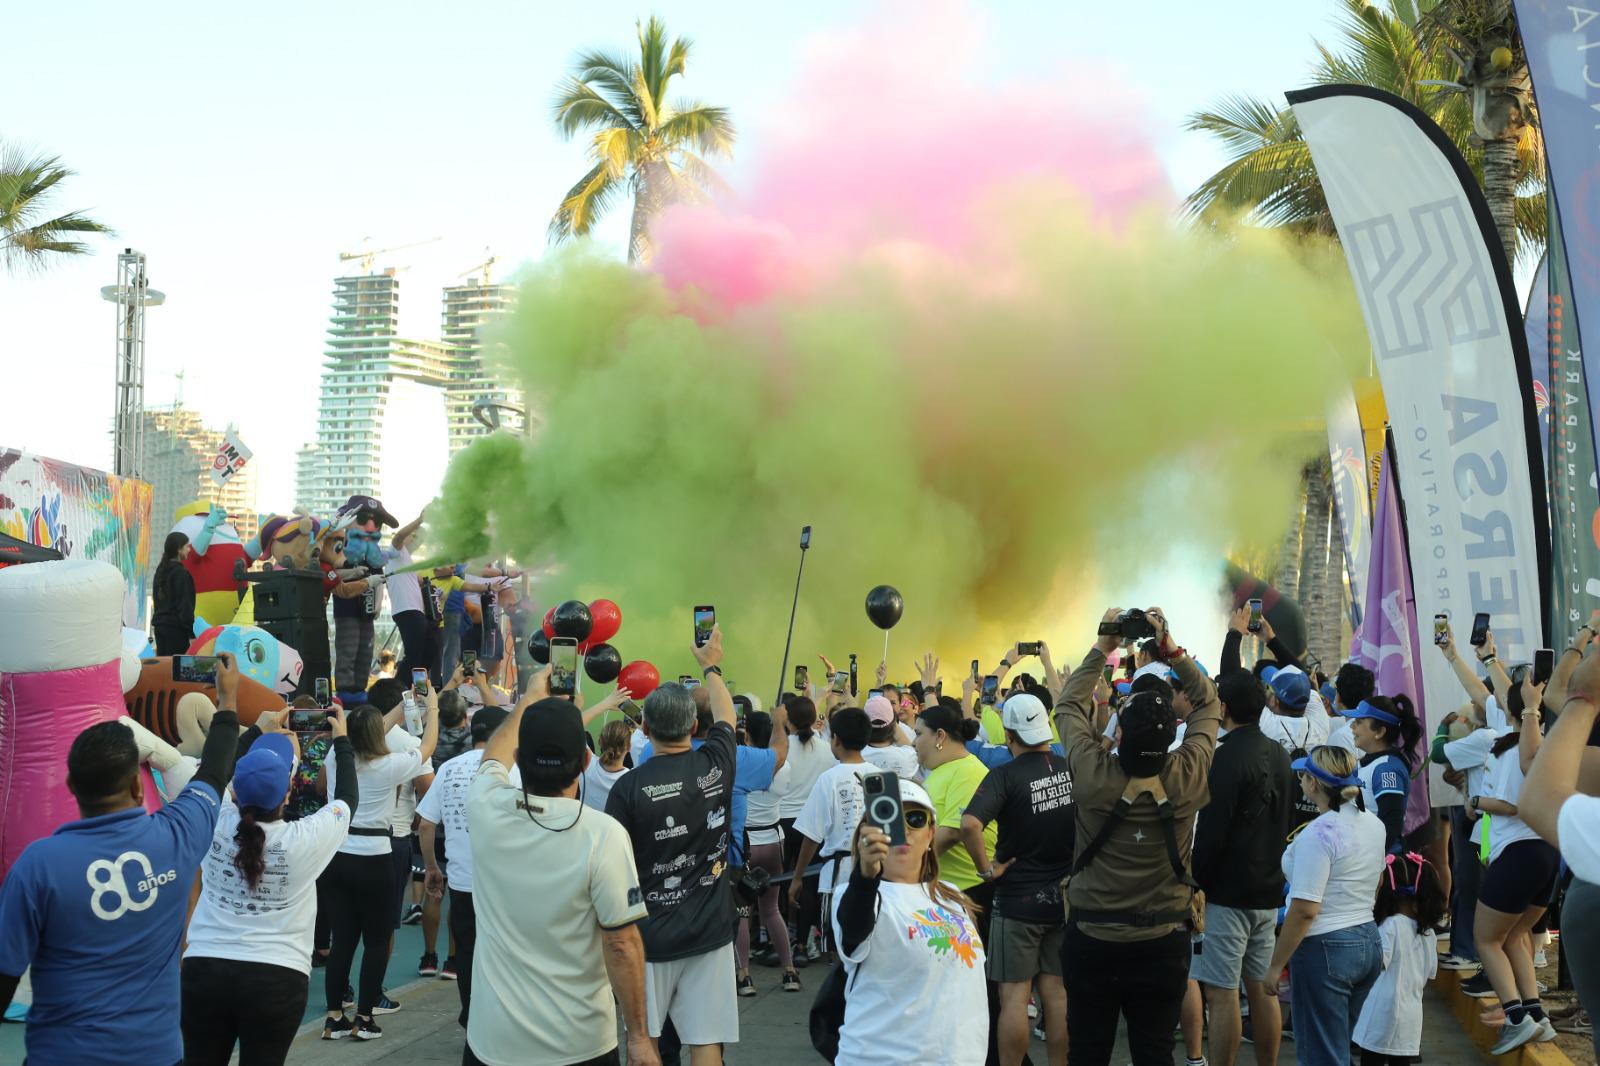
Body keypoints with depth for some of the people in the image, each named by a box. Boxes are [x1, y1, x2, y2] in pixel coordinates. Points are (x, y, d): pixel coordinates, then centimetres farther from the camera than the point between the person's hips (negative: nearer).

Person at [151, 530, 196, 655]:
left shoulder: (160, 570, 13)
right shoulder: (181, 573, -13)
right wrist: (192, 634, -15)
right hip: (176, 628, -9)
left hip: (159, 625, 9)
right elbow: (185, 605, -16)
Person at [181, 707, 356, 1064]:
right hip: (277, 980, -3)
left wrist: (257, 732, 33)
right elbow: (347, 797, 10)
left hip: (204, 971, 3)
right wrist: (341, 741, 23)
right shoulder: (304, 839, -10)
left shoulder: (216, 824, -3)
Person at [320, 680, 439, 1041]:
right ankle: (364, 1018, 10)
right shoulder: (389, 765, -12)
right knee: (377, 940, 8)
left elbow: (366, 739, 20)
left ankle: (334, 1017, 14)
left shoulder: (335, 761, 1)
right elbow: (429, 745, 3)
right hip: (374, 856, -5)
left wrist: (401, 709, 28)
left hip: (339, 855, 5)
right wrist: (432, 707, 19)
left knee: (343, 938, 11)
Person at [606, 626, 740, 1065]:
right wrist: (711, 667, 35)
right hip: (709, 931, 2)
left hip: (649, 934, -2)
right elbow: (726, 717, 17)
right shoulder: (717, 767, -5)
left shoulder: (629, 787, -14)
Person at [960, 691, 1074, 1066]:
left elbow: (969, 824, -30)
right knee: (1057, 992, 12)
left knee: (1014, 996, 3)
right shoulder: (1071, 769, -2)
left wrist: (987, 869, -16)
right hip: (1064, 895, 5)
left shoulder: (1005, 775, -16)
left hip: (1018, 898, -5)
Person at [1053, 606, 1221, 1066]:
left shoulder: (1093, 774, -16)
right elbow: (1208, 705, 3)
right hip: (1162, 942, 1)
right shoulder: (1187, 778, -14)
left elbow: (1069, 706, 2)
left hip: (1091, 940, 0)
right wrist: (1171, 650, -1)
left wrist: (1102, 648, 6)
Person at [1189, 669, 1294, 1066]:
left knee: (1221, 994, -3)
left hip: (1227, 894, -9)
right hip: (1268, 890, 9)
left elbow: (1210, 832, -20)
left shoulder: (1228, 757, -17)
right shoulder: (1279, 754, 9)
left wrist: (1194, 884, -11)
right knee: (1262, 988, 14)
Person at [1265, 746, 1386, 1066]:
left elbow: (1304, 910, -20)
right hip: (1368, 942, 8)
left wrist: (1276, 965, -14)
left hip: (1325, 948, -8)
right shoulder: (1373, 823, 6)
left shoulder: (1318, 834, -19)